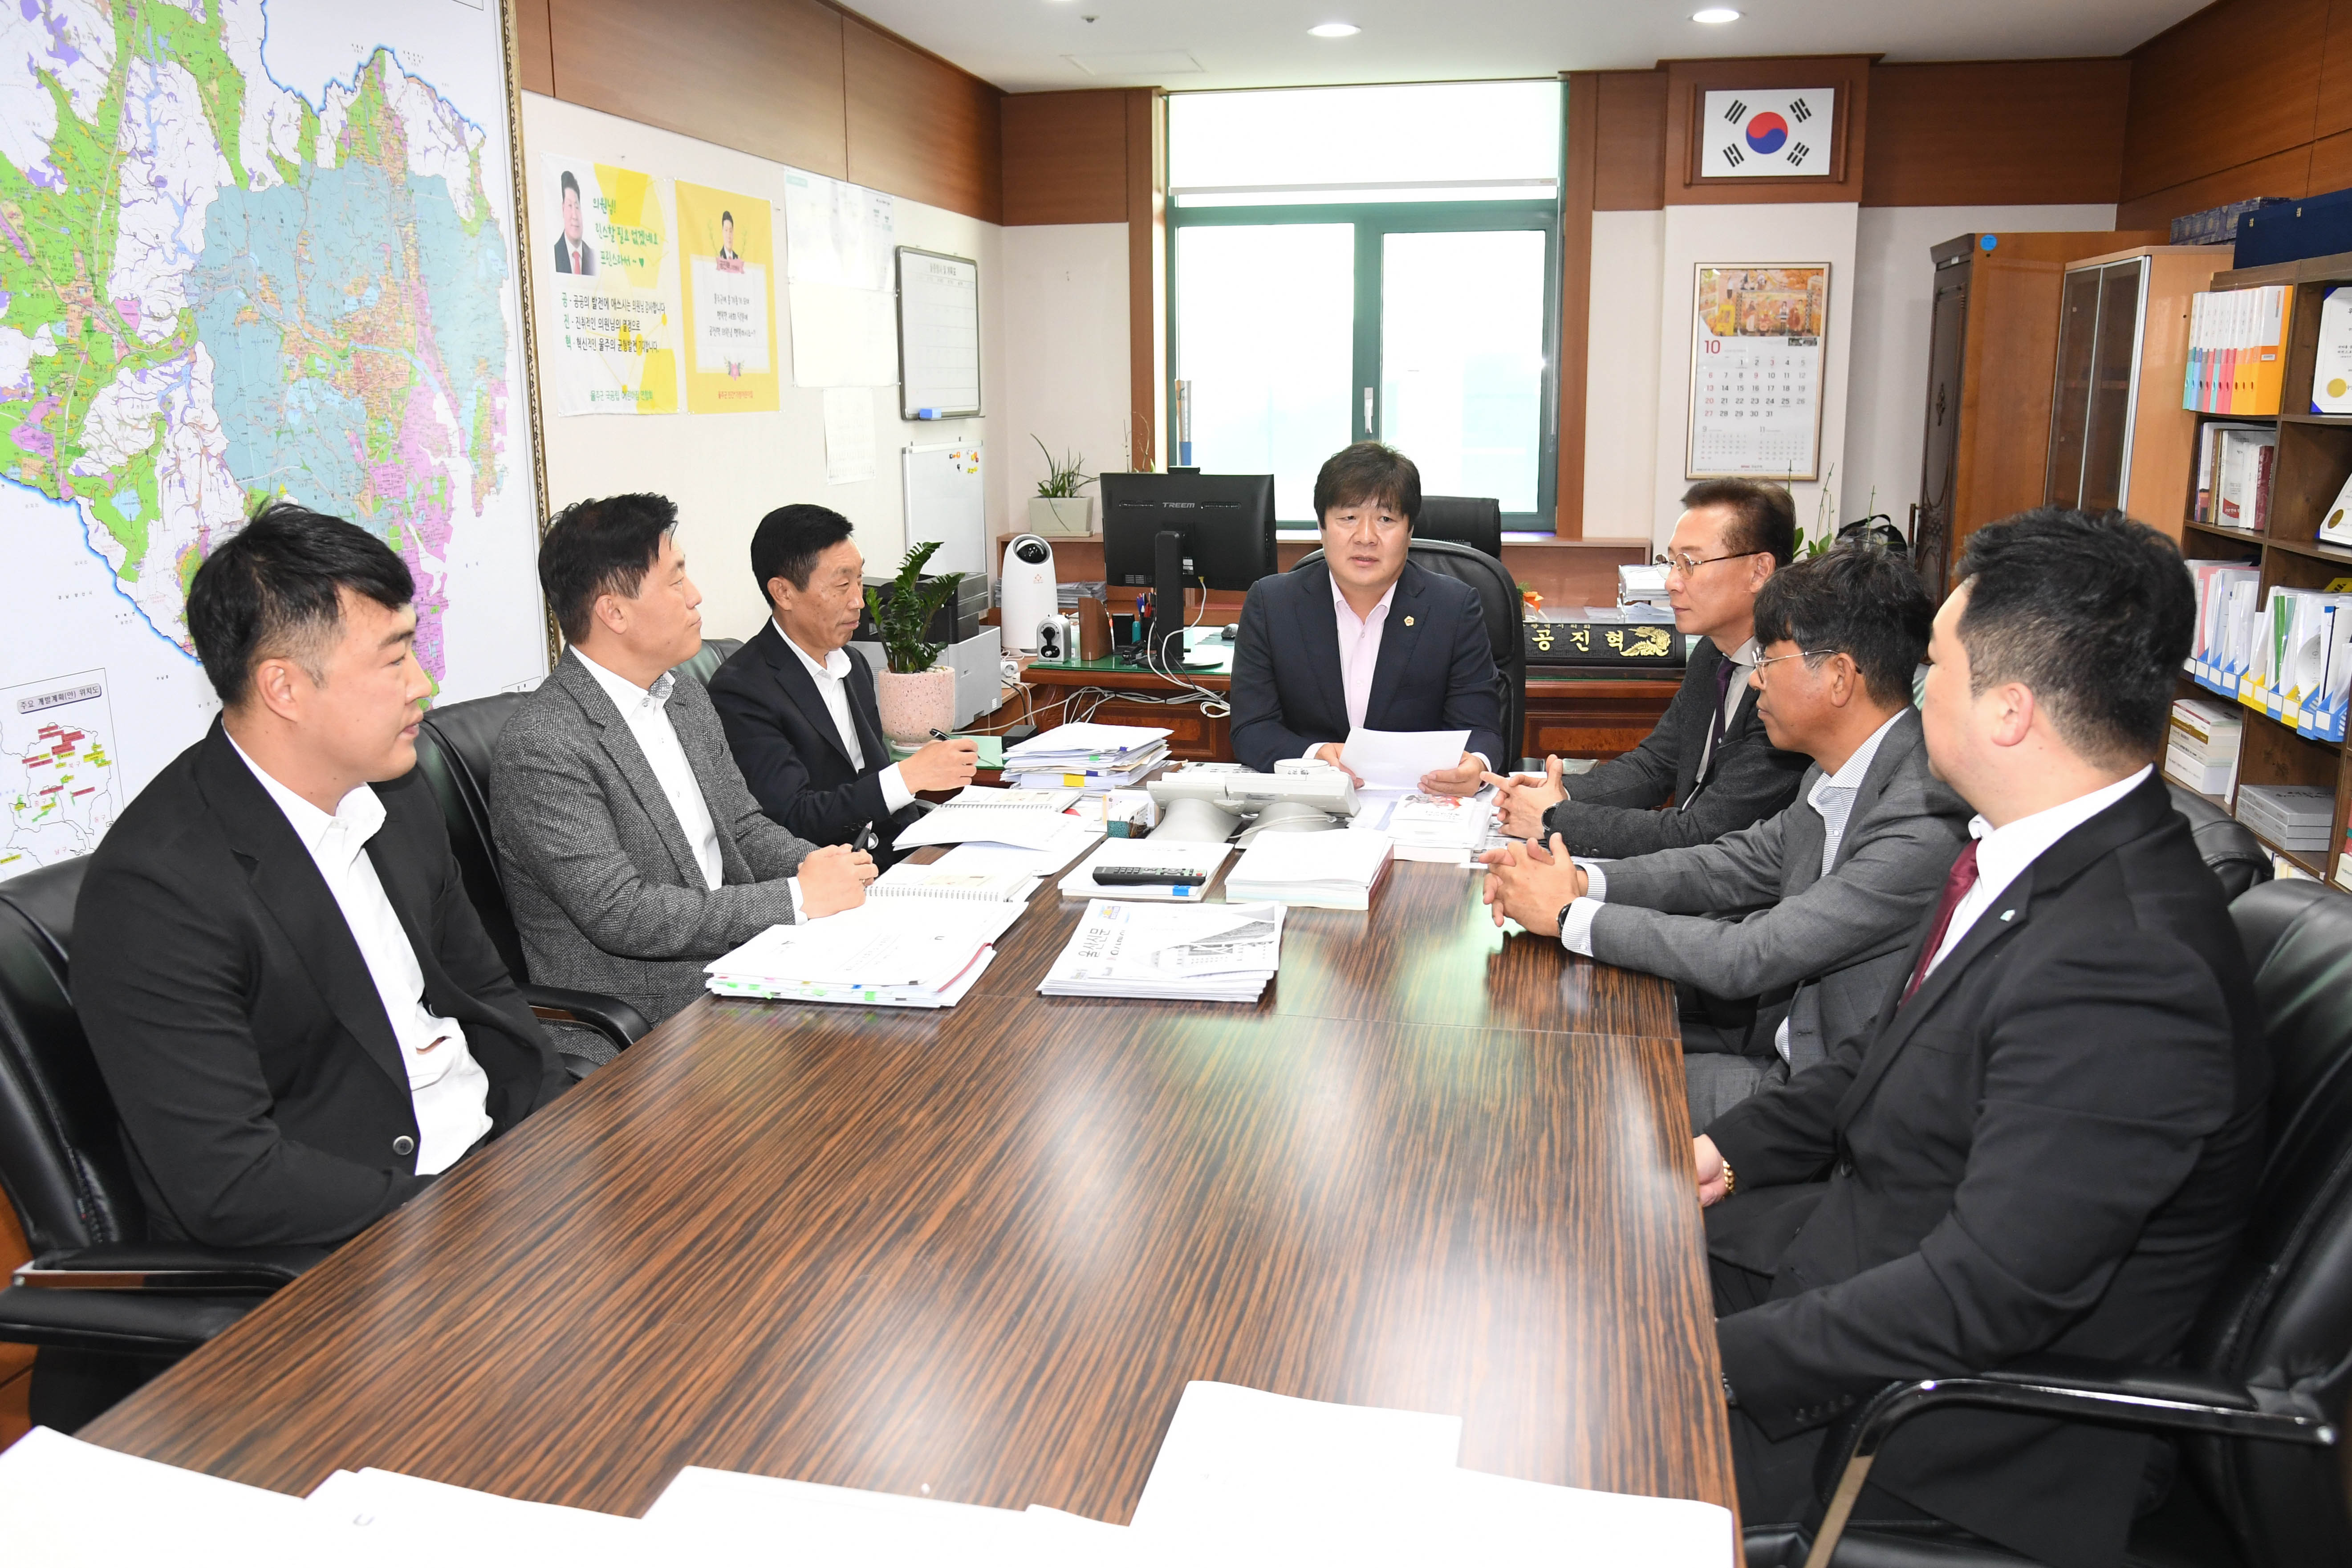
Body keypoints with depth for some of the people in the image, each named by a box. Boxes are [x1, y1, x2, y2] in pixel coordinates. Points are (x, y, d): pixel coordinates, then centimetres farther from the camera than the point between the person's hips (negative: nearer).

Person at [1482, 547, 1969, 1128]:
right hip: (1791, 1028, 8)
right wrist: (1580, 880, -5)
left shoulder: (1924, 821, -27)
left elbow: (1746, 960, -27)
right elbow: (1744, 863, 10)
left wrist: (1569, 914, -17)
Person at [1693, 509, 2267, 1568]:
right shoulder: (2036, 855, -2)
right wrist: (1732, 1146, 3)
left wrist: (1717, 1358, -24)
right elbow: (1890, 1049, 13)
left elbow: (1982, 1299, -29)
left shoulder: (2126, 971, -32)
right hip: (1870, 1240, 8)